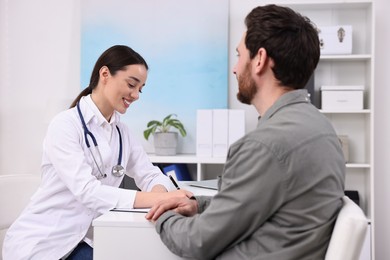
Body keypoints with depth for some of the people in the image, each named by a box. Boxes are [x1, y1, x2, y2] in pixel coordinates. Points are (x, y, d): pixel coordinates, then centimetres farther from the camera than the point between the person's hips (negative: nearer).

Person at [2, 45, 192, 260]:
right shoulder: (65, 125, -16)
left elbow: (149, 174, 6)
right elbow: (87, 192, -26)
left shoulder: (122, 133, 6)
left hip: (83, 241, 6)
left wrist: (160, 193, -18)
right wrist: (157, 198, -34)